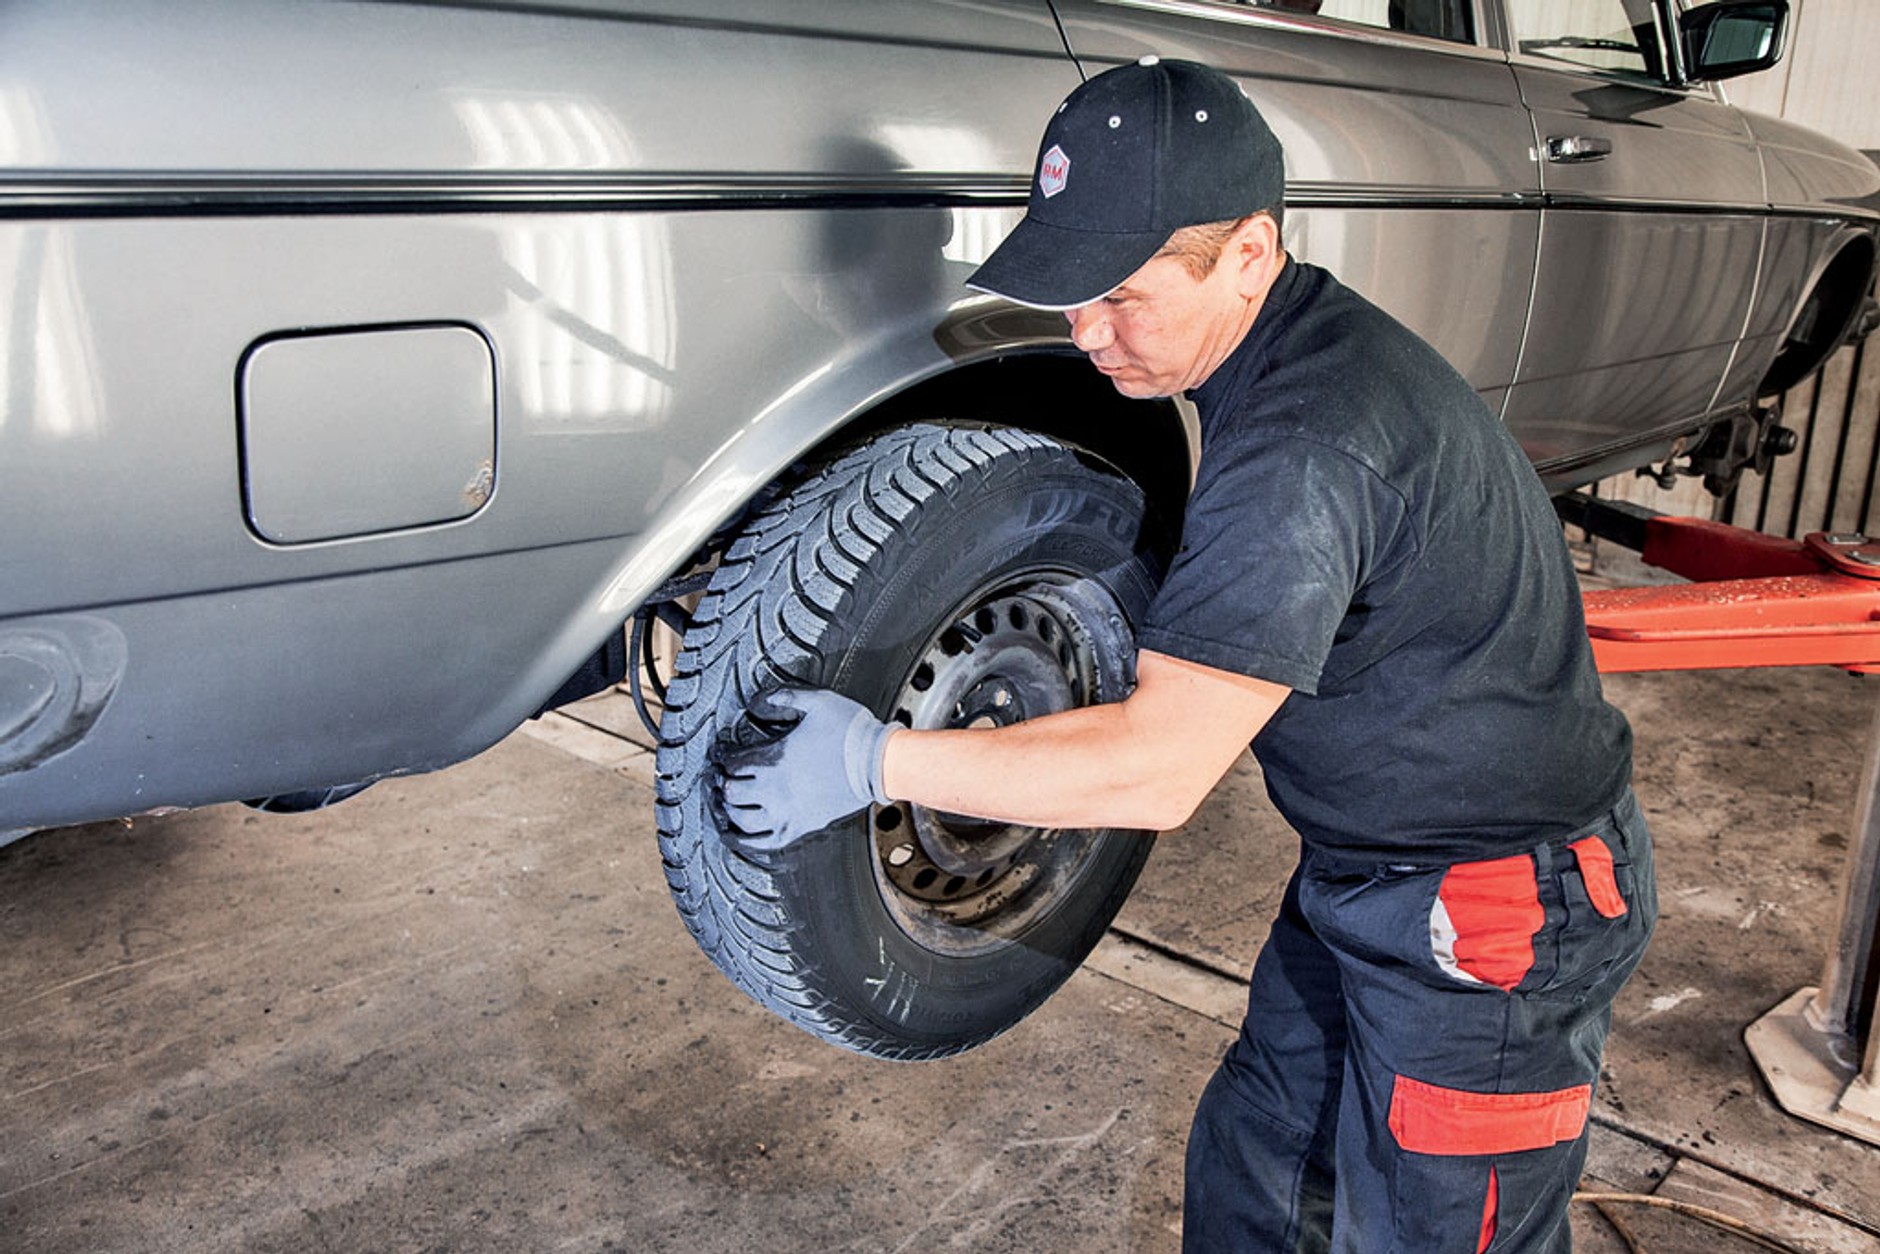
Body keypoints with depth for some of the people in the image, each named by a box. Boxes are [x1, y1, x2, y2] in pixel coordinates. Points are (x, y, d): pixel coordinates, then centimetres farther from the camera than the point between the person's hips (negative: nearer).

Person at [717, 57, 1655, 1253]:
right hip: (1367, 878, 10)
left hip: (1496, 918, -9)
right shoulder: (1301, 346, 1)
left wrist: (873, 762, -27)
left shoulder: (1307, 445, -32)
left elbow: (1159, 768, -32)